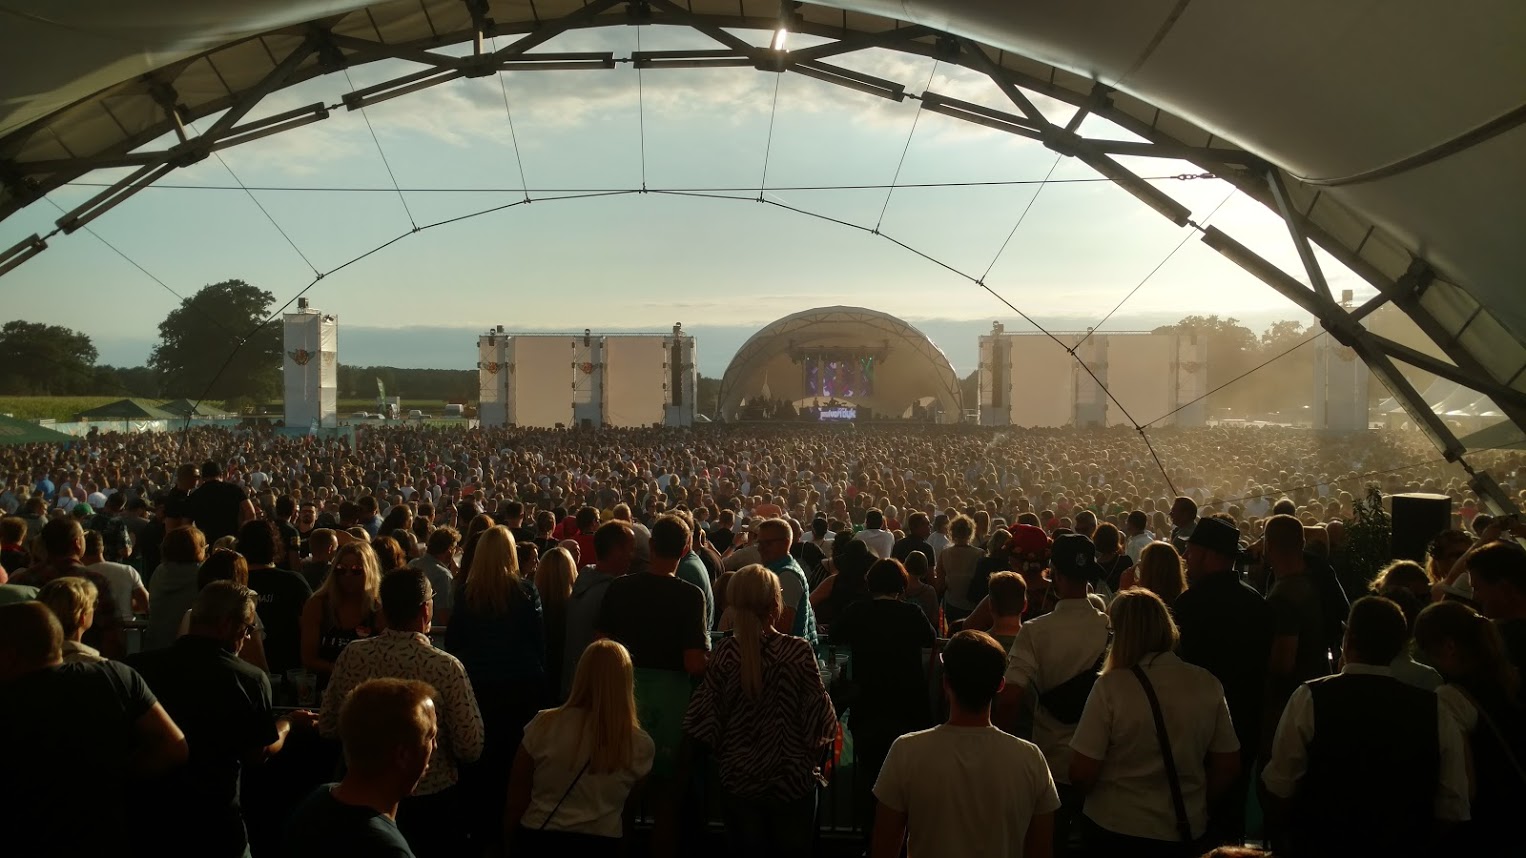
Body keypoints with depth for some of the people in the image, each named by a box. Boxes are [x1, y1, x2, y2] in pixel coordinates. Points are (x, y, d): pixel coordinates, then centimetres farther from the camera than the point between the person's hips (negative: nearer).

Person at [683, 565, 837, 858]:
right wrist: (814, 757, 6)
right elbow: (818, 714, -13)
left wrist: (723, 754, 11)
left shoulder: (725, 653, -10)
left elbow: (706, 717, -7)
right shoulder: (798, 651, -15)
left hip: (739, 779, 2)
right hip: (792, 779, -2)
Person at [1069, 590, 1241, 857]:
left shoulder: (1111, 686, -18)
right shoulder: (1207, 684, -7)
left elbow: (1082, 773, -15)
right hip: (1186, 831, 3)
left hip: (1116, 829, -3)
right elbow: (1228, 765, 0)